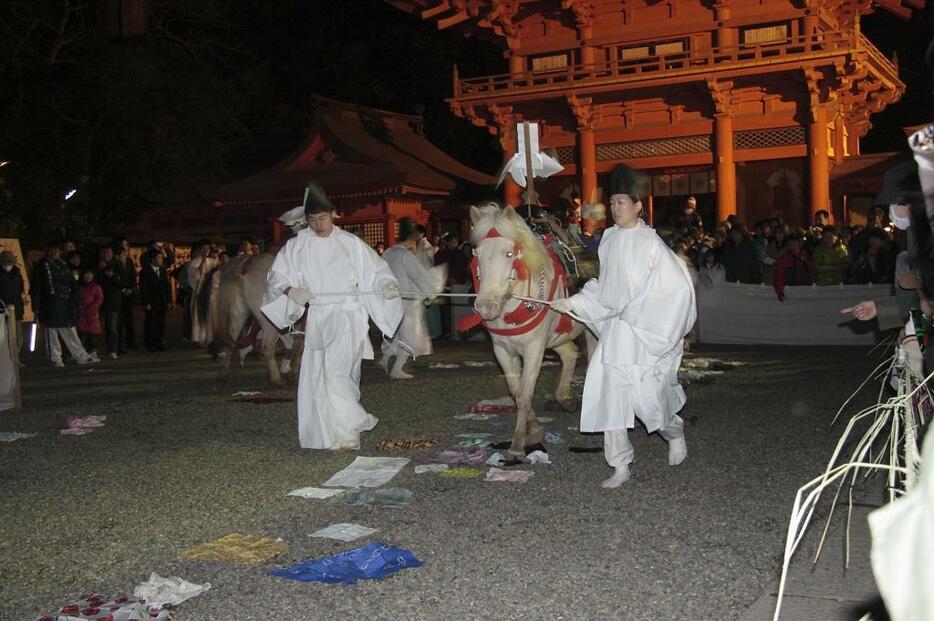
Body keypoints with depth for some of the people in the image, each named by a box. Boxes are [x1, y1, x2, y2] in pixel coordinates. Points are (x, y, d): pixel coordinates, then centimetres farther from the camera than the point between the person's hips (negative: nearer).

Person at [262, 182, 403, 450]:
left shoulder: (351, 243, -2)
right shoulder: (297, 245, 4)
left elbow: (376, 270, 3)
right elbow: (276, 275, 5)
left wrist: (388, 285, -18)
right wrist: (290, 290, -15)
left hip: (347, 315, -4)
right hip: (317, 316, 4)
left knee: (336, 370, -20)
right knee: (315, 375, 7)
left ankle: (348, 431, -11)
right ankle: (325, 433, 21)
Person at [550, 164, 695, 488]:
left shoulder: (650, 241, -10)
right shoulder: (609, 239, 8)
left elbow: (677, 284, -11)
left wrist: (640, 314, -12)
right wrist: (573, 303, 11)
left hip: (644, 334, -6)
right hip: (614, 329, 6)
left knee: (646, 396, -7)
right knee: (609, 396, 2)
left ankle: (674, 431, 28)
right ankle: (620, 467, 11)